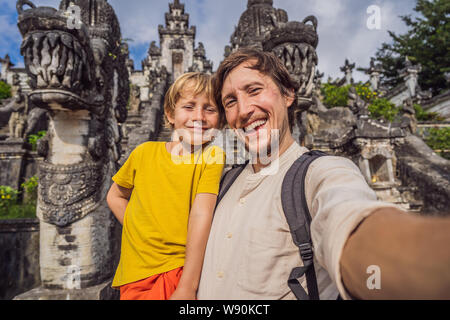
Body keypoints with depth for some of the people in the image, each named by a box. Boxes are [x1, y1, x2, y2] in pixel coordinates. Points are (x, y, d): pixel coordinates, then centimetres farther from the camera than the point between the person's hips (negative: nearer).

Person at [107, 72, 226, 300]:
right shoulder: (145, 152, 1)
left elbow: (201, 214, -17)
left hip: (181, 271, -1)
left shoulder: (212, 156, -8)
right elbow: (115, 196, 15)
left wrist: (188, 287, -20)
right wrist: (141, 233, 1)